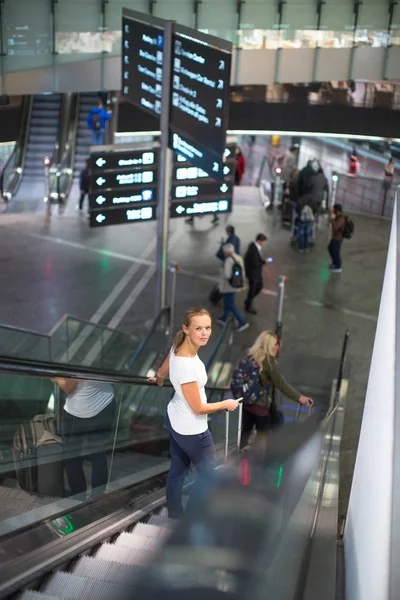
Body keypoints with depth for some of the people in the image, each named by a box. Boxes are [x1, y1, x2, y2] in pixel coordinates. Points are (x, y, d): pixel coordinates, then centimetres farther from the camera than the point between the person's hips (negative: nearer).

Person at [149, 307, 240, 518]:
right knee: (208, 473, 13)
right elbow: (198, 408, -26)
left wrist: (158, 380, 33)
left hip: (175, 420, 8)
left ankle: (174, 516, 40)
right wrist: (226, 404, -10)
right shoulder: (187, 365, -36)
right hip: (191, 429, -8)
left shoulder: (178, 346, -11)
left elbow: (161, 374, 9)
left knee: (177, 470, 23)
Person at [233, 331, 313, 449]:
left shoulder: (250, 356, 5)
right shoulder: (268, 360, -14)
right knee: (263, 435, 10)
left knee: (245, 431, 15)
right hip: (261, 404, -6)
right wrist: (299, 397, -13)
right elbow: (280, 384, -15)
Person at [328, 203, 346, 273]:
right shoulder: (339, 216, -1)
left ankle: (338, 268, 22)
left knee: (336, 253, 5)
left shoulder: (341, 219, -30)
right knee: (330, 248, 25)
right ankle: (335, 263, 42)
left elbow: (335, 227, -40)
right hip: (335, 237, 10)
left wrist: (332, 219, -37)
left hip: (338, 238, -10)